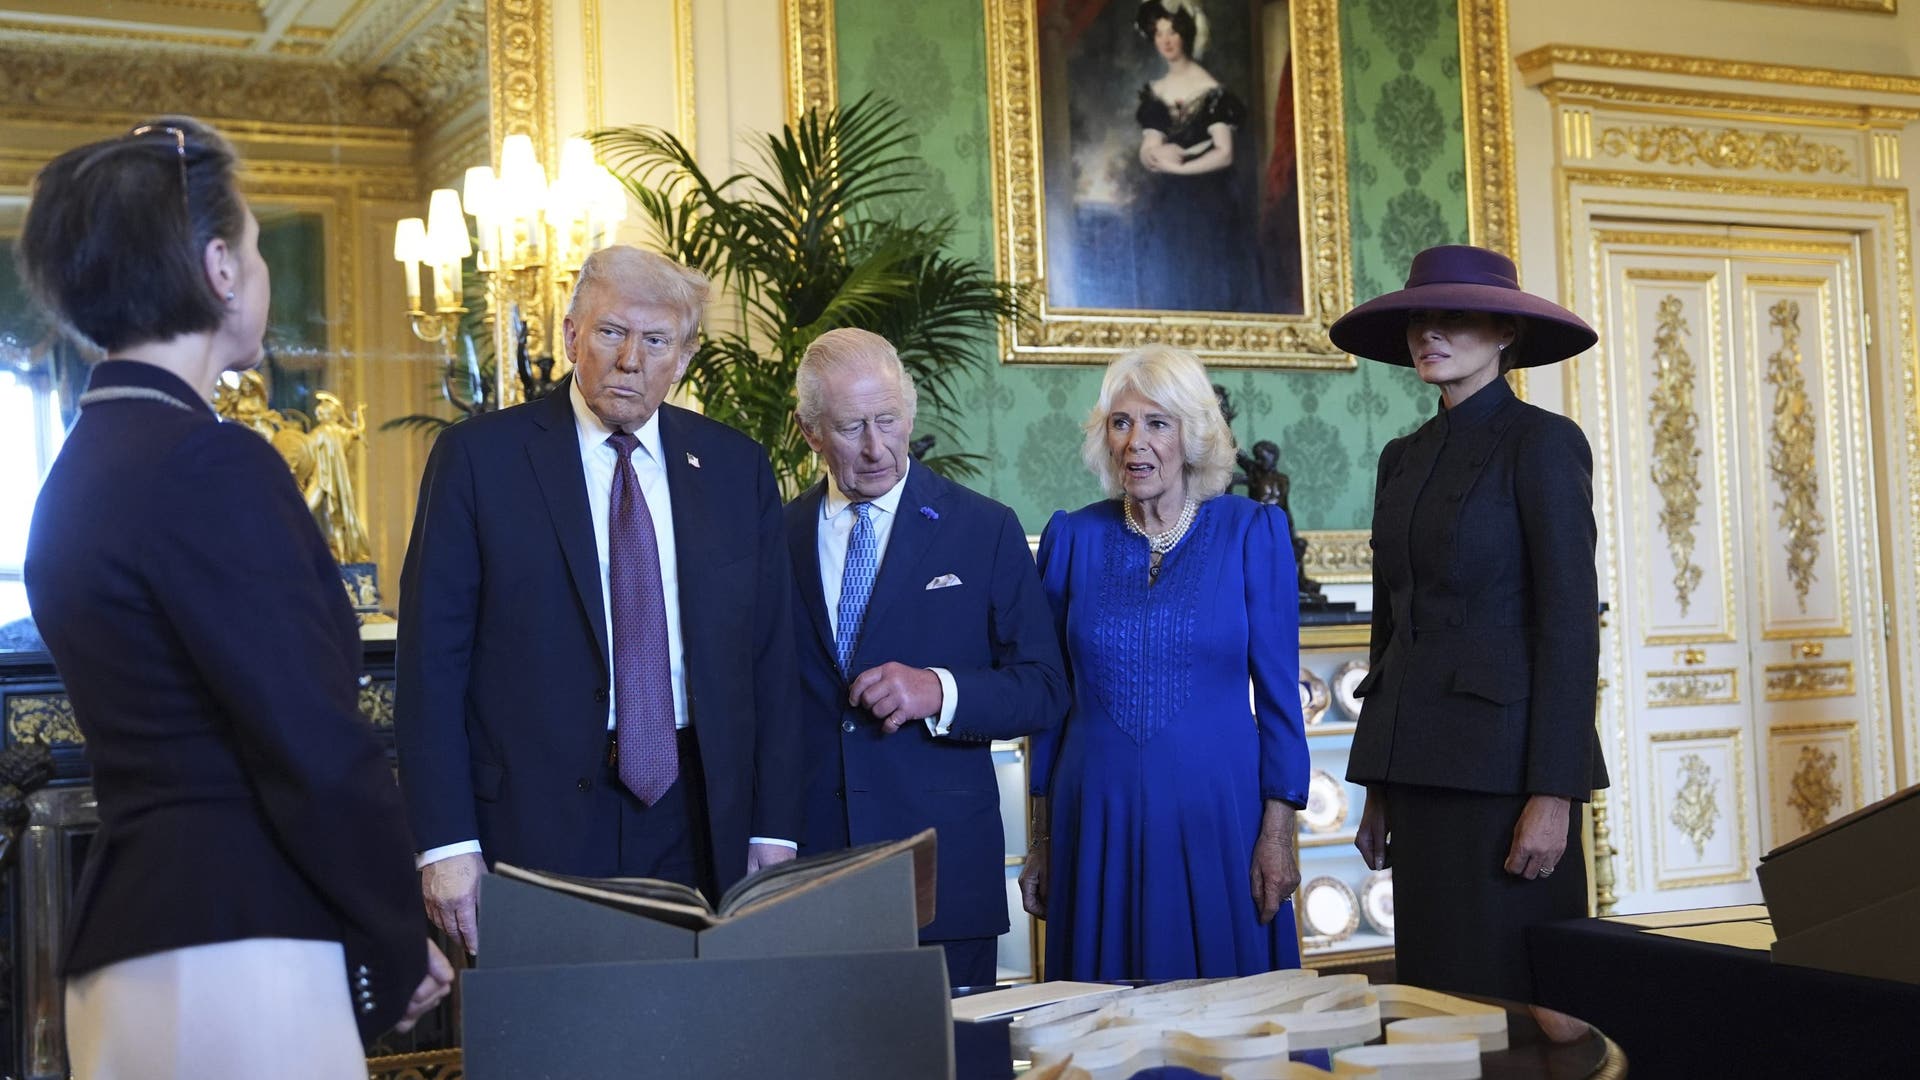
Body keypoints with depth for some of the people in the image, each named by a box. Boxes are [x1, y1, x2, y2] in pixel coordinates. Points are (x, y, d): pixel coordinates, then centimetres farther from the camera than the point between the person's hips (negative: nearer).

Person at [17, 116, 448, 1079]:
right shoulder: (213, 466, -15)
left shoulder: (81, 470, 13)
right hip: (233, 950, -9)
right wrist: (398, 949, -4)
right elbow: (317, 748, -18)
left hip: (129, 930, 9)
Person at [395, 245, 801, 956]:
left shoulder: (737, 468, 8)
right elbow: (431, 658, -4)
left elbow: (769, 658, 9)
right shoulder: (477, 458, -1)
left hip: (697, 822, 3)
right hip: (534, 820, -2)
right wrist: (445, 843, -11)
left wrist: (773, 833, 3)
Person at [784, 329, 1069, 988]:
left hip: (943, 865, -1)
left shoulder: (985, 531, 2)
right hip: (805, 855, 2)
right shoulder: (778, 535, 8)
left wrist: (940, 691, -16)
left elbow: (1044, 689, 1)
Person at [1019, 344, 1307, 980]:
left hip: (1216, 810, -1)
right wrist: (1042, 840, 7)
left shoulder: (1251, 532, -1)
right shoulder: (1073, 538, 5)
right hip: (1098, 817, 2)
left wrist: (1278, 832, -6)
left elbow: (1278, 690, -1)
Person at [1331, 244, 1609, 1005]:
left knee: (1508, 995, -3)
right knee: (1432, 988, 10)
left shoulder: (1542, 442, -6)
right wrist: (1379, 786, 15)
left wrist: (1553, 795, -17)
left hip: (1502, 762, -7)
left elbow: (1571, 623, -12)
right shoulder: (1404, 457, 15)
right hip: (1420, 763, 7)